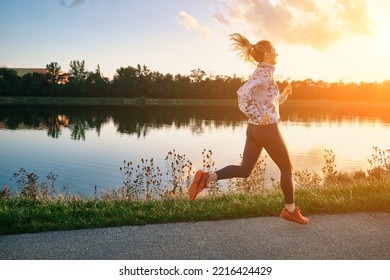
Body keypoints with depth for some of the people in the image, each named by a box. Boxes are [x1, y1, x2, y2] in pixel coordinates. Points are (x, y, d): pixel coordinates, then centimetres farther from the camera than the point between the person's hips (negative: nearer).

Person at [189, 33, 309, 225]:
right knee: (287, 168, 9)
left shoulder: (260, 73, 16)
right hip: (267, 130, -9)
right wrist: (259, 117, -25)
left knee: (244, 170, 9)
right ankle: (290, 210, 21)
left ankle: (206, 178, -8)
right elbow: (243, 93, -29)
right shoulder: (265, 73, -14)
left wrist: (284, 94, 14)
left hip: (254, 129, 9)